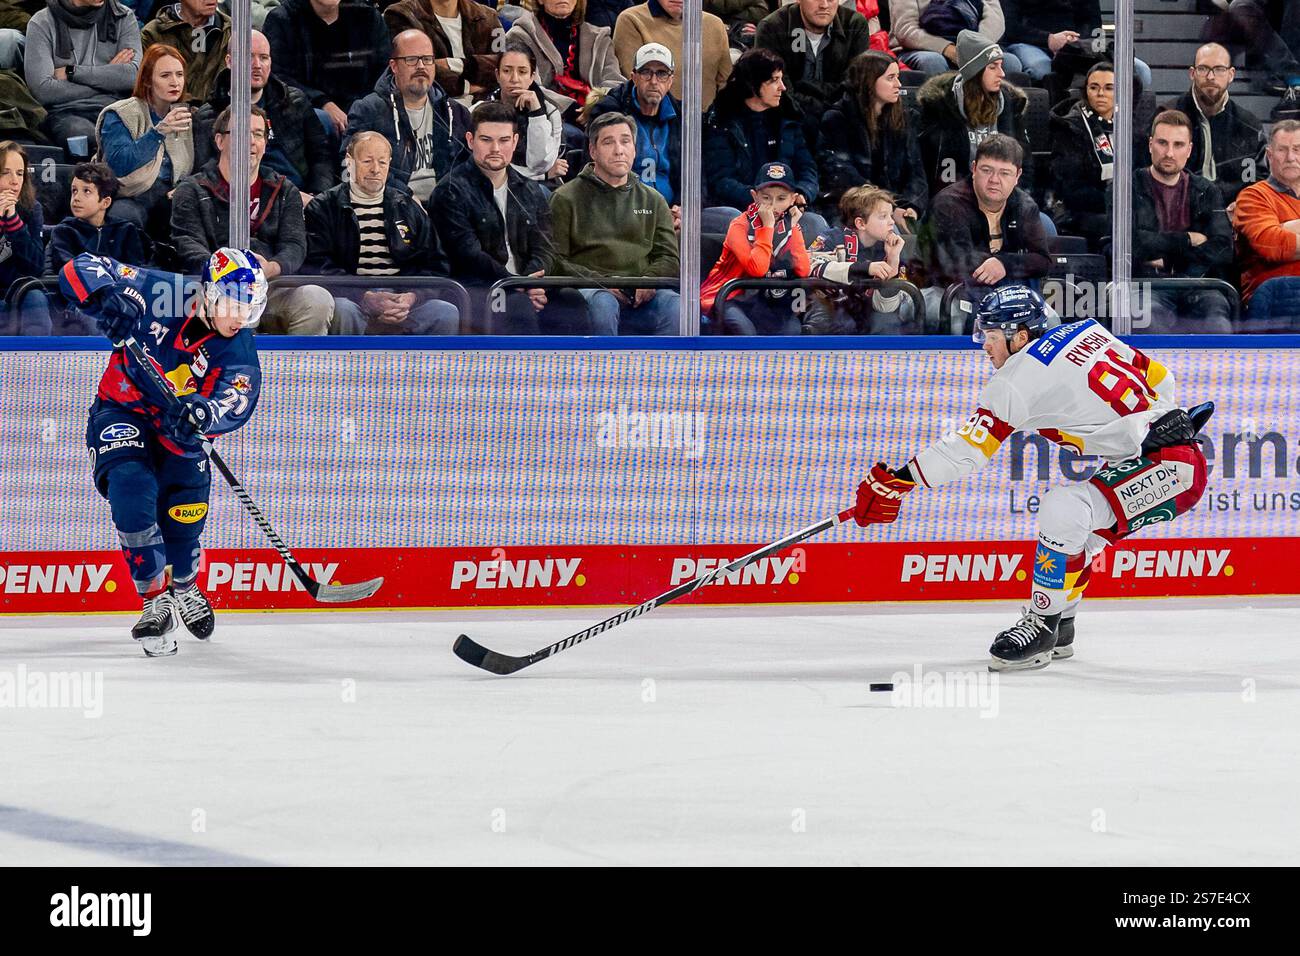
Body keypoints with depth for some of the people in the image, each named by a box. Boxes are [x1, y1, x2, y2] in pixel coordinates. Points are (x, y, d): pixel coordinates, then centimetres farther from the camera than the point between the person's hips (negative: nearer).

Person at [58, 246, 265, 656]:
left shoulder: (239, 352, -13)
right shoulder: (163, 296, -19)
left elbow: (236, 405, -31)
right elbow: (82, 269, -17)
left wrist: (199, 414, -52)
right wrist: (107, 298, -39)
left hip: (179, 433, 3)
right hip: (121, 415, -3)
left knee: (184, 520, 2)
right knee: (133, 494, -25)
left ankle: (184, 587, 39)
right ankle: (156, 602, -13)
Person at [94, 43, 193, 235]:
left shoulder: (185, 115, 17)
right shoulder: (119, 116, 0)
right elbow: (118, 164, -17)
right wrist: (159, 131, -26)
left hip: (169, 200, 4)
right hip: (130, 199, -4)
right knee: (125, 215, -40)